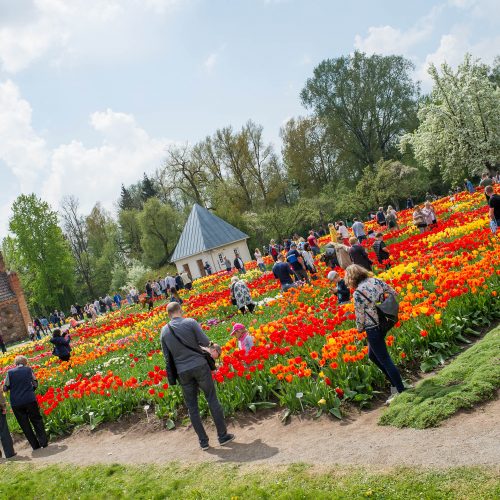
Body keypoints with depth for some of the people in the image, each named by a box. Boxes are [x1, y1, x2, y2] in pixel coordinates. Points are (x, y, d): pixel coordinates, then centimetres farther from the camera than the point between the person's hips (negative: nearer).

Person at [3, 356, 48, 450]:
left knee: (25, 425, 11)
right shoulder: (29, 369, 1)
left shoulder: (10, 372, 0)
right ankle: (43, 442, 7)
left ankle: (35, 445, 13)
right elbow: (35, 384, 5)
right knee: (37, 420, 13)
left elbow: (5, 388, 2)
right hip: (30, 399, 0)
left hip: (16, 403, 0)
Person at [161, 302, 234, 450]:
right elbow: (205, 342, -8)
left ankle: (203, 441, 17)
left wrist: (172, 378, 20)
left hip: (182, 371, 2)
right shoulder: (190, 322, -8)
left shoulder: (164, 331, 2)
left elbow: (167, 356, 8)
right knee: (212, 400, 8)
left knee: (192, 407, 12)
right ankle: (223, 436, 12)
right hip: (199, 365, -2)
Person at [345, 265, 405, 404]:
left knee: (384, 359, 3)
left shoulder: (358, 293, -20)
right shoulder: (376, 280, 0)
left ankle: (401, 391, 11)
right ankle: (395, 382, 27)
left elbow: (360, 315, -14)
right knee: (372, 356, 23)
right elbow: (393, 294, 7)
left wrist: (360, 329, 5)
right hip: (384, 323, 8)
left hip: (373, 329, -8)